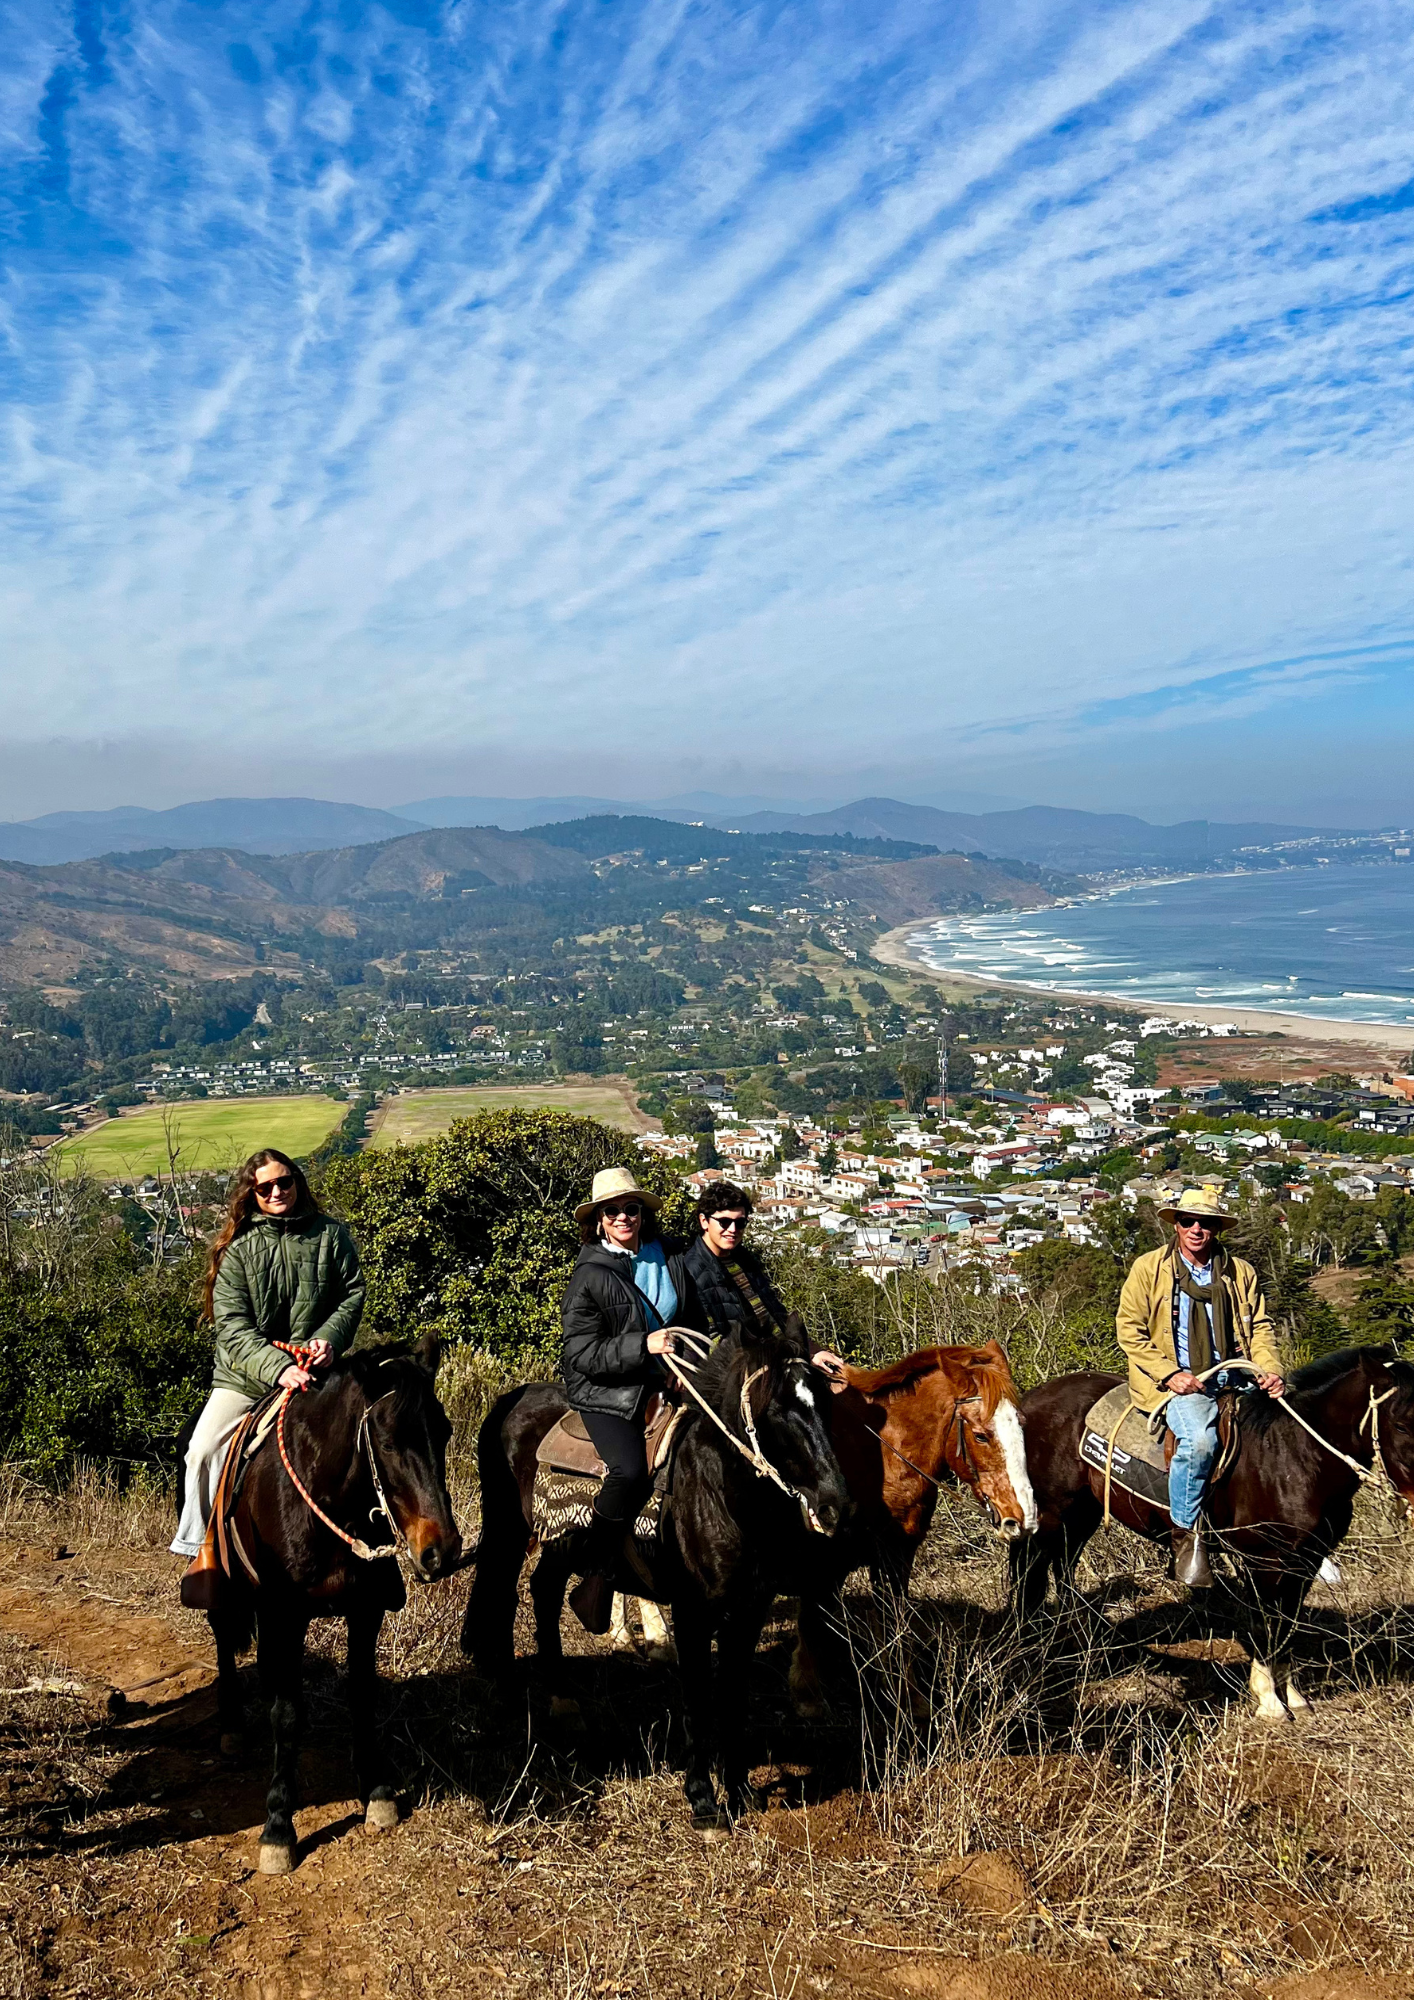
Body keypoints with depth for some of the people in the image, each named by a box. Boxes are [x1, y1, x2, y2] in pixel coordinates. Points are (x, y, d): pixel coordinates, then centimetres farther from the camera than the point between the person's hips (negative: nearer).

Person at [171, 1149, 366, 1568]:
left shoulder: (331, 1234, 0)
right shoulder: (237, 1248, -5)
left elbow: (353, 1295, 2)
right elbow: (233, 1328, -13)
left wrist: (328, 1339, -17)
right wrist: (277, 1368, -28)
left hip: (312, 1374, 0)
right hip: (244, 1377, 0)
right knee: (202, 1451, -11)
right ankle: (200, 1542, 7)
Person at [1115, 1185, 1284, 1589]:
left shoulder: (1241, 1272, 15)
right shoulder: (1148, 1268, 4)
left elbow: (1261, 1328, 16)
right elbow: (1129, 1330, 0)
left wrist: (1270, 1370, -5)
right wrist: (1170, 1374, -12)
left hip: (1234, 1381, 4)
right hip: (1176, 1383, -4)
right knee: (1199, 1439, -33)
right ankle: (1186, 1535, -15)